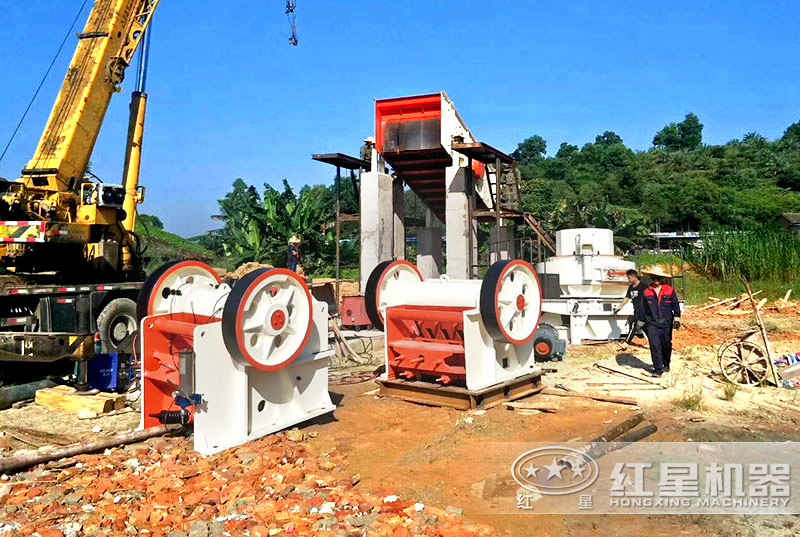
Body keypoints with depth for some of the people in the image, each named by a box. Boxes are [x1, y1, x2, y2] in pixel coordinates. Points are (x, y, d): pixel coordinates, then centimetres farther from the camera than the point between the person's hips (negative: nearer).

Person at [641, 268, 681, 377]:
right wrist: (643, 322, 15)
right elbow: (644, 309, 12)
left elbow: (676, 305, 4)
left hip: (666, 324, 0)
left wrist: (676, 319, -1)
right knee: (654, 345, -10)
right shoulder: (646, 292, 2)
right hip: (652, 324, 0)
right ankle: (658, 369, -5)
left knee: (666, 345, 12)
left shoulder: (670, 290, -1)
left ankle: (666, 364, 35)